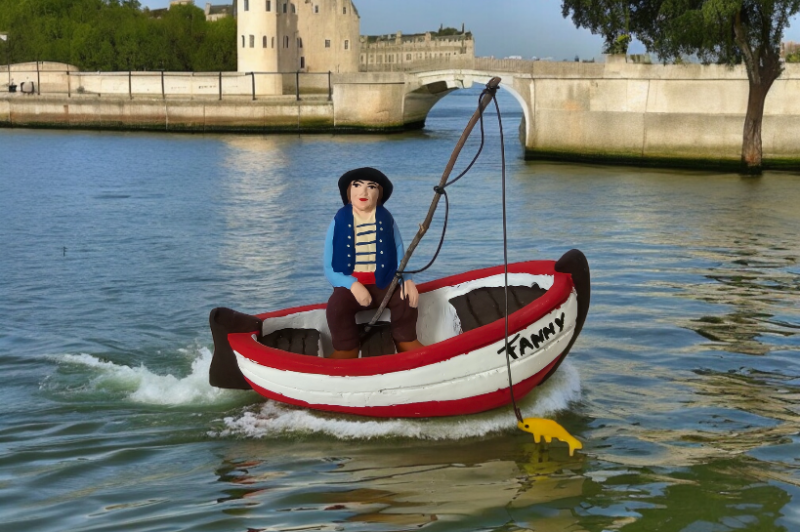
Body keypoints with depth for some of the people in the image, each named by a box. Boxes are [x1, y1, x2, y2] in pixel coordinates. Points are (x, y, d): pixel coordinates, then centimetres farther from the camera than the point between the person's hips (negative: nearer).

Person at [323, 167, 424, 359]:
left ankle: (408, 345, -6)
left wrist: (407, 279, -18)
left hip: (383, 284, 2)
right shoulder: (339, 222, -3)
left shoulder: (386, 220, 3)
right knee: (336, 307, -33)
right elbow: (329, 268, -4)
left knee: (407, 298, -28)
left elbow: (400, 258, 5)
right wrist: (353, 285, -22)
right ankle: (346, 355, -18)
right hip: (350, 284, -1)